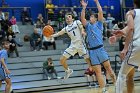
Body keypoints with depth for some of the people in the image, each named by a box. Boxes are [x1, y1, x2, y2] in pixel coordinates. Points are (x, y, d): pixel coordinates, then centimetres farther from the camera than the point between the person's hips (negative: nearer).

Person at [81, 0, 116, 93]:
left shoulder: (99, 24, 11)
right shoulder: (88, 26, 16)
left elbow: (101, 12, 0)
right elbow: (82, 18, 1)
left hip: (100, 49, -2)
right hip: (92, 51, 2)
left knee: (108, 67, -3)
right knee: (98, 72, -1)